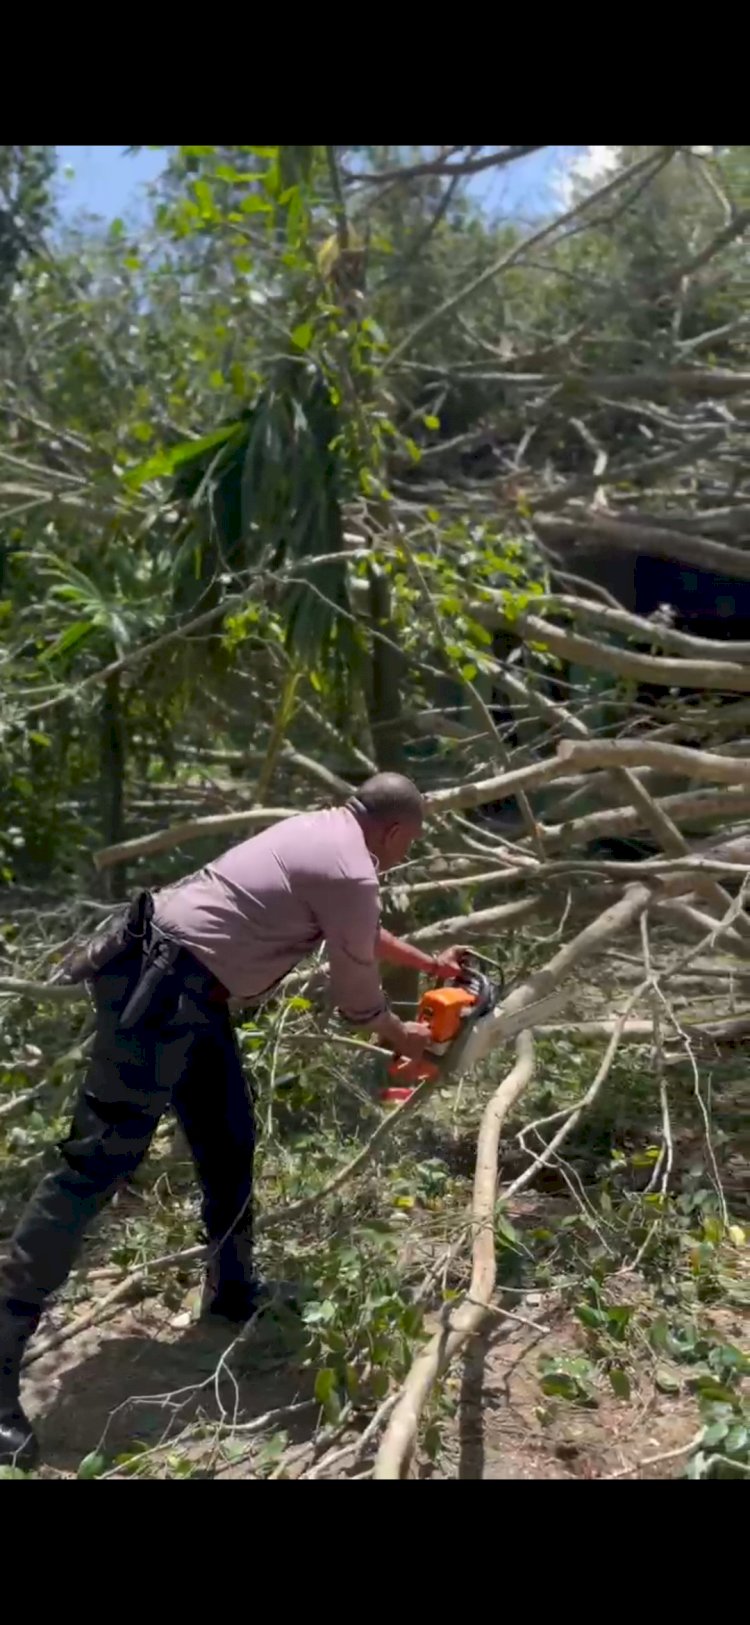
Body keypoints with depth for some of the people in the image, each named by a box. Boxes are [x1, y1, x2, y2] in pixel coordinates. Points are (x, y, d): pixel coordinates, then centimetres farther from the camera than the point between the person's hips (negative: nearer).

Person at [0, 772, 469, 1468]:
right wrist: (402, 1037, 20)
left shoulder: (323, 833, 15)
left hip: (187, 985, 11)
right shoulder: (349, 873, -13)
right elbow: (357, 998, -1)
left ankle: (233, 1292, 33)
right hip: (162, 984, -10)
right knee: (100, 1160, -10)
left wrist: (431, 965, 44)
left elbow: (361, 932, 34)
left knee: (229, 1142, 18)